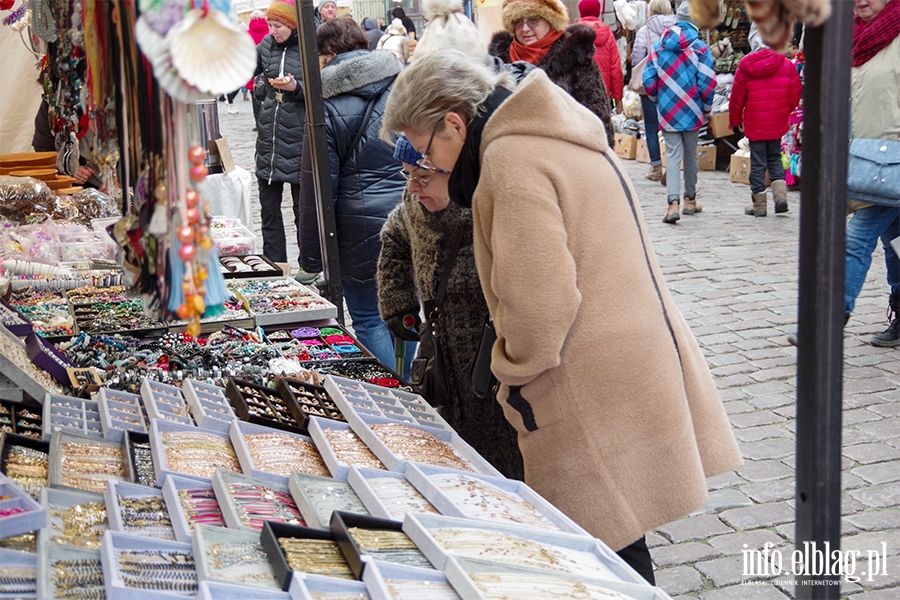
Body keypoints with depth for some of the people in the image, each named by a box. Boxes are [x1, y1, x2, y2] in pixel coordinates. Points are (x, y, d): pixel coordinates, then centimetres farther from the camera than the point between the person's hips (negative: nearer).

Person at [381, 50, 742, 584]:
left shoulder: (509, 159, -15)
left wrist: (512, 371, -7)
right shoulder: (556, 135, 16)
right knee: (614, 542, 17)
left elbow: (539, 296, -22)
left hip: (598, 393, -10)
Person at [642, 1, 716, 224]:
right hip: (692, 113, -1)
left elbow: (648, 80, -1)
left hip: (667, 112, 1)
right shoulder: (700, 49, -8)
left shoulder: (658, 47, 0)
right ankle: (690, 200, 28)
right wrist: (706, 109, 3)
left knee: (673, 156, 1)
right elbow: (707, 84, -12)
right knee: (690, 155, 15)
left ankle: (673, 202, -16)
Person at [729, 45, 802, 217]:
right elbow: (795, 95, 4)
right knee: (775, 158, 18)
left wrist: (735, 120, 10)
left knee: (757, 163, 4)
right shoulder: (787, 65, -2)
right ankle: (780, 193, 0)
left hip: (755, 124, -2)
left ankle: (759, 204, 8)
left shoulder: (745, 67, -6)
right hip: (777, 124, 2)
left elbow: (737, 98, -2)